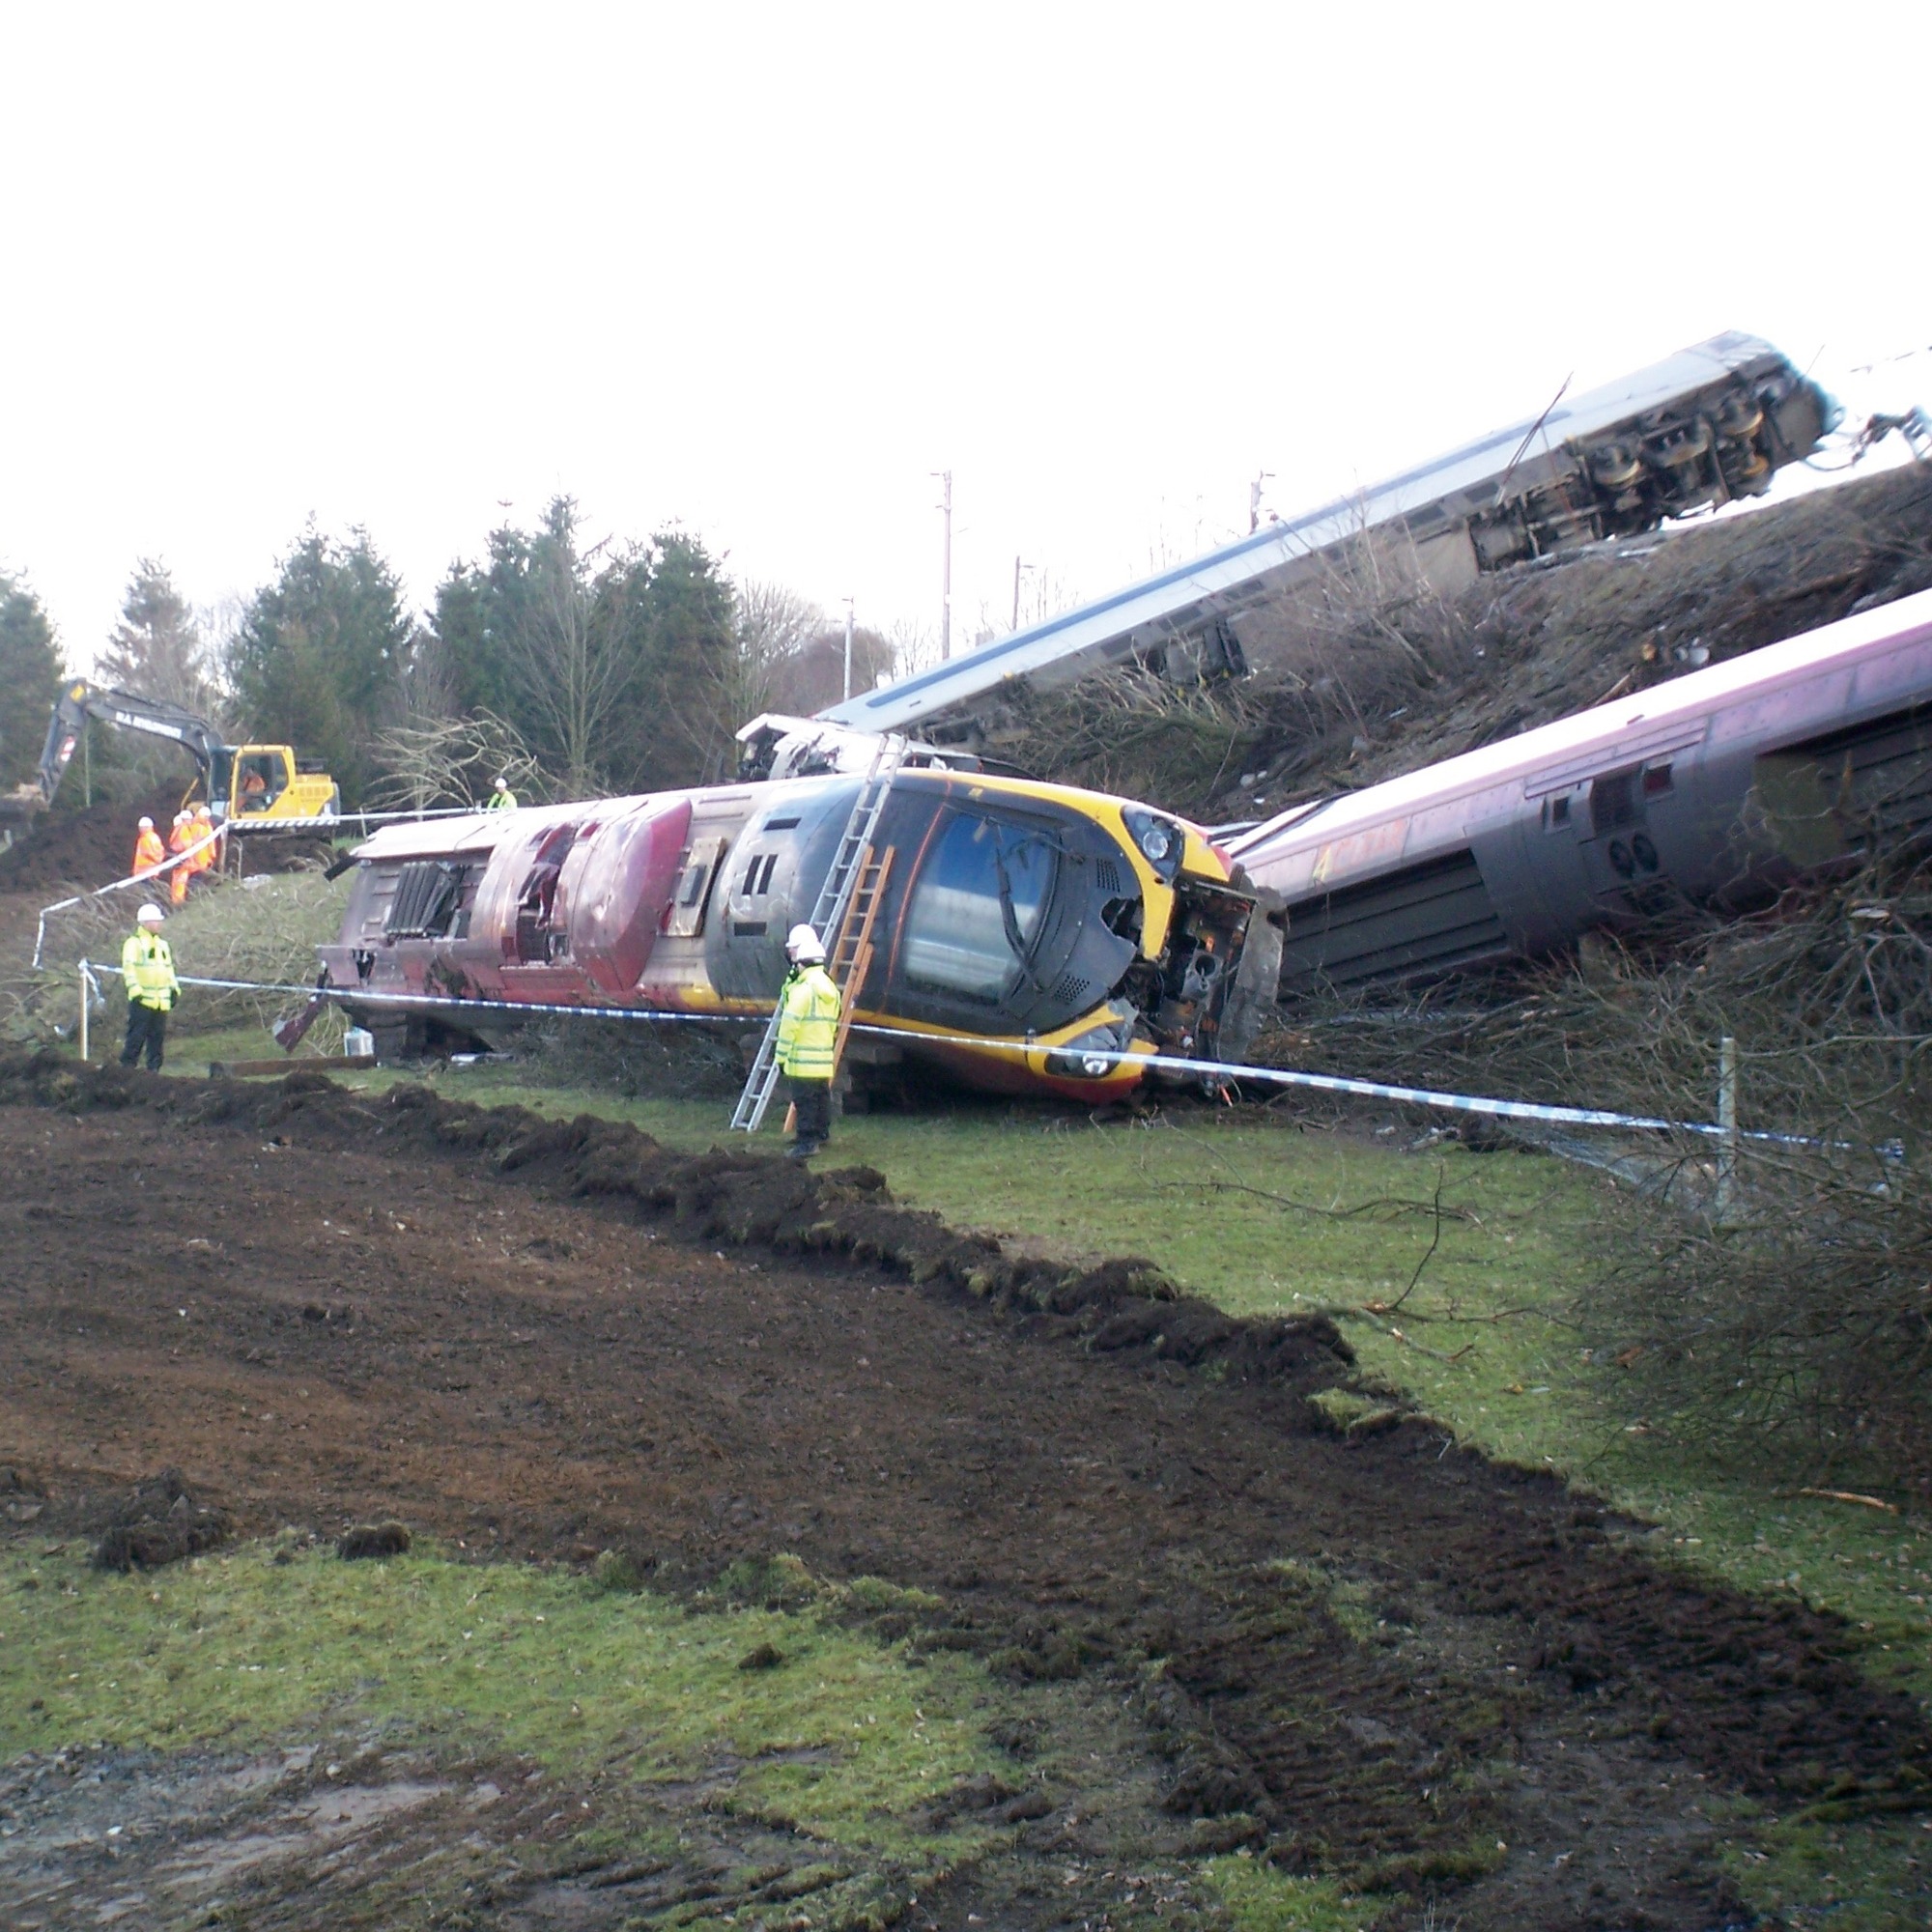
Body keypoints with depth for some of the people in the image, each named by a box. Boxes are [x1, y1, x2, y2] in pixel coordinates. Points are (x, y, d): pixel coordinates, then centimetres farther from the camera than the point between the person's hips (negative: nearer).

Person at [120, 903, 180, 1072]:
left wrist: (174, 989, 17)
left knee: (158, 1036, 8)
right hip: (142, 1000, -7)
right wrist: (135, 990, -21)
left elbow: (169, 968, 26)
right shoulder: (134, 943, -5)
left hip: (161, 1000, 7)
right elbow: (128, 968, -13)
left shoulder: (162, 944, 19)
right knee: (137, 1035, -7)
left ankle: (154, 1068, 13)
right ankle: (127, 1067, -1)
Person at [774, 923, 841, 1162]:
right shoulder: (828, 986, 11)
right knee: (822, 1097, 17)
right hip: (824, 1059, 9)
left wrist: (782, 1056, -13)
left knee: (805, 1101, -6)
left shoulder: (802, 988, -17)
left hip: (803, 1060, -9)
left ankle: (807, 1140, -7)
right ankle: (821, 1134, 28)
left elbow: (789, 1025, -18)